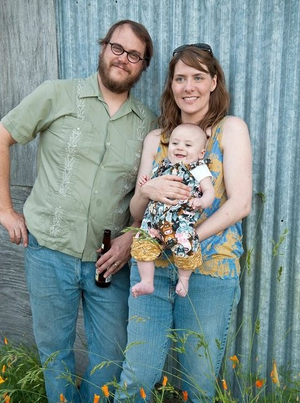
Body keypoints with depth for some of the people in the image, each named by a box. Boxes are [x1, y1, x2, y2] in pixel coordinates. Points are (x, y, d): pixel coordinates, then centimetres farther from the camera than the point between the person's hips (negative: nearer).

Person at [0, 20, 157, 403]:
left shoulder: (147, 123, 5)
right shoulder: (57, 94, -2)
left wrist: (131, 237, -3)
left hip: (109, 260, 2)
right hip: (50, 251, -1)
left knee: (110, 353, 11)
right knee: (54, 349, 14)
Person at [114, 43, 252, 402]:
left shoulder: (231, 129, 2)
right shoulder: (155, 139, 12)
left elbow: (240, 203, -8)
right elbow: (136, 211, 11)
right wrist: (147, 191, -12)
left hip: (209, 270, -2)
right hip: (152, 266, 3)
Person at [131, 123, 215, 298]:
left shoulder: (198, 169, 7)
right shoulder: (162, 168, 22)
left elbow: (209, 190, -2)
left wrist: (202, 201, -22)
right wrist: (145, 184, 10)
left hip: (182, 220, -5)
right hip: (154, 220, 5)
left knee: (185, 246, -24)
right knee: (142, 245, -6)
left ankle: (184, 278, 5)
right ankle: (147, 282, 10)